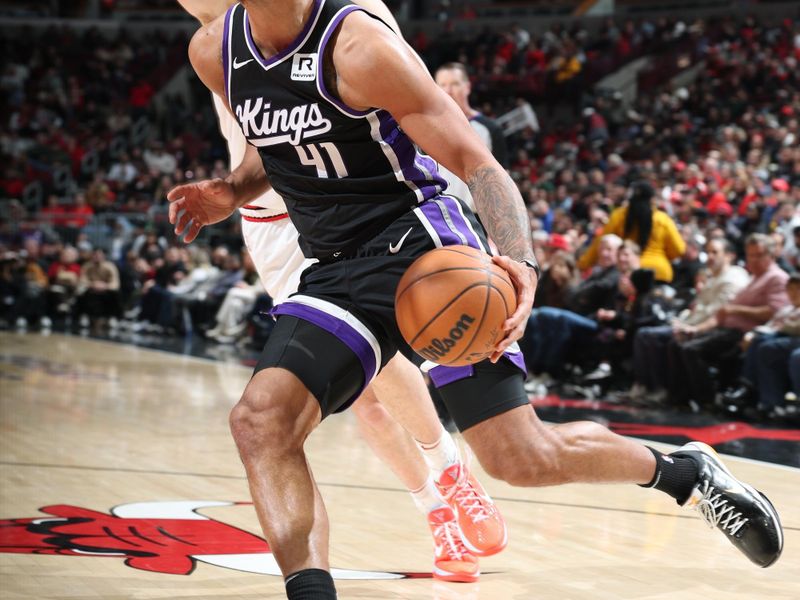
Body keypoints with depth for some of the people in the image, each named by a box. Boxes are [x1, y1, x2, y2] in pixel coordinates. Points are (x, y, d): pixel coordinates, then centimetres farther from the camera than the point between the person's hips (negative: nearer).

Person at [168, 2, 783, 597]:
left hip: (419, 241, -6)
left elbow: (474, 161, -15)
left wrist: (520, 263, -31)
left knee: (521, 458, -10)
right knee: (260, 420, -17)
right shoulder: (215, 52, 3)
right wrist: (230, 193, 3)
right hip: (336, 272, 6)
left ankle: (686, 471, 16)